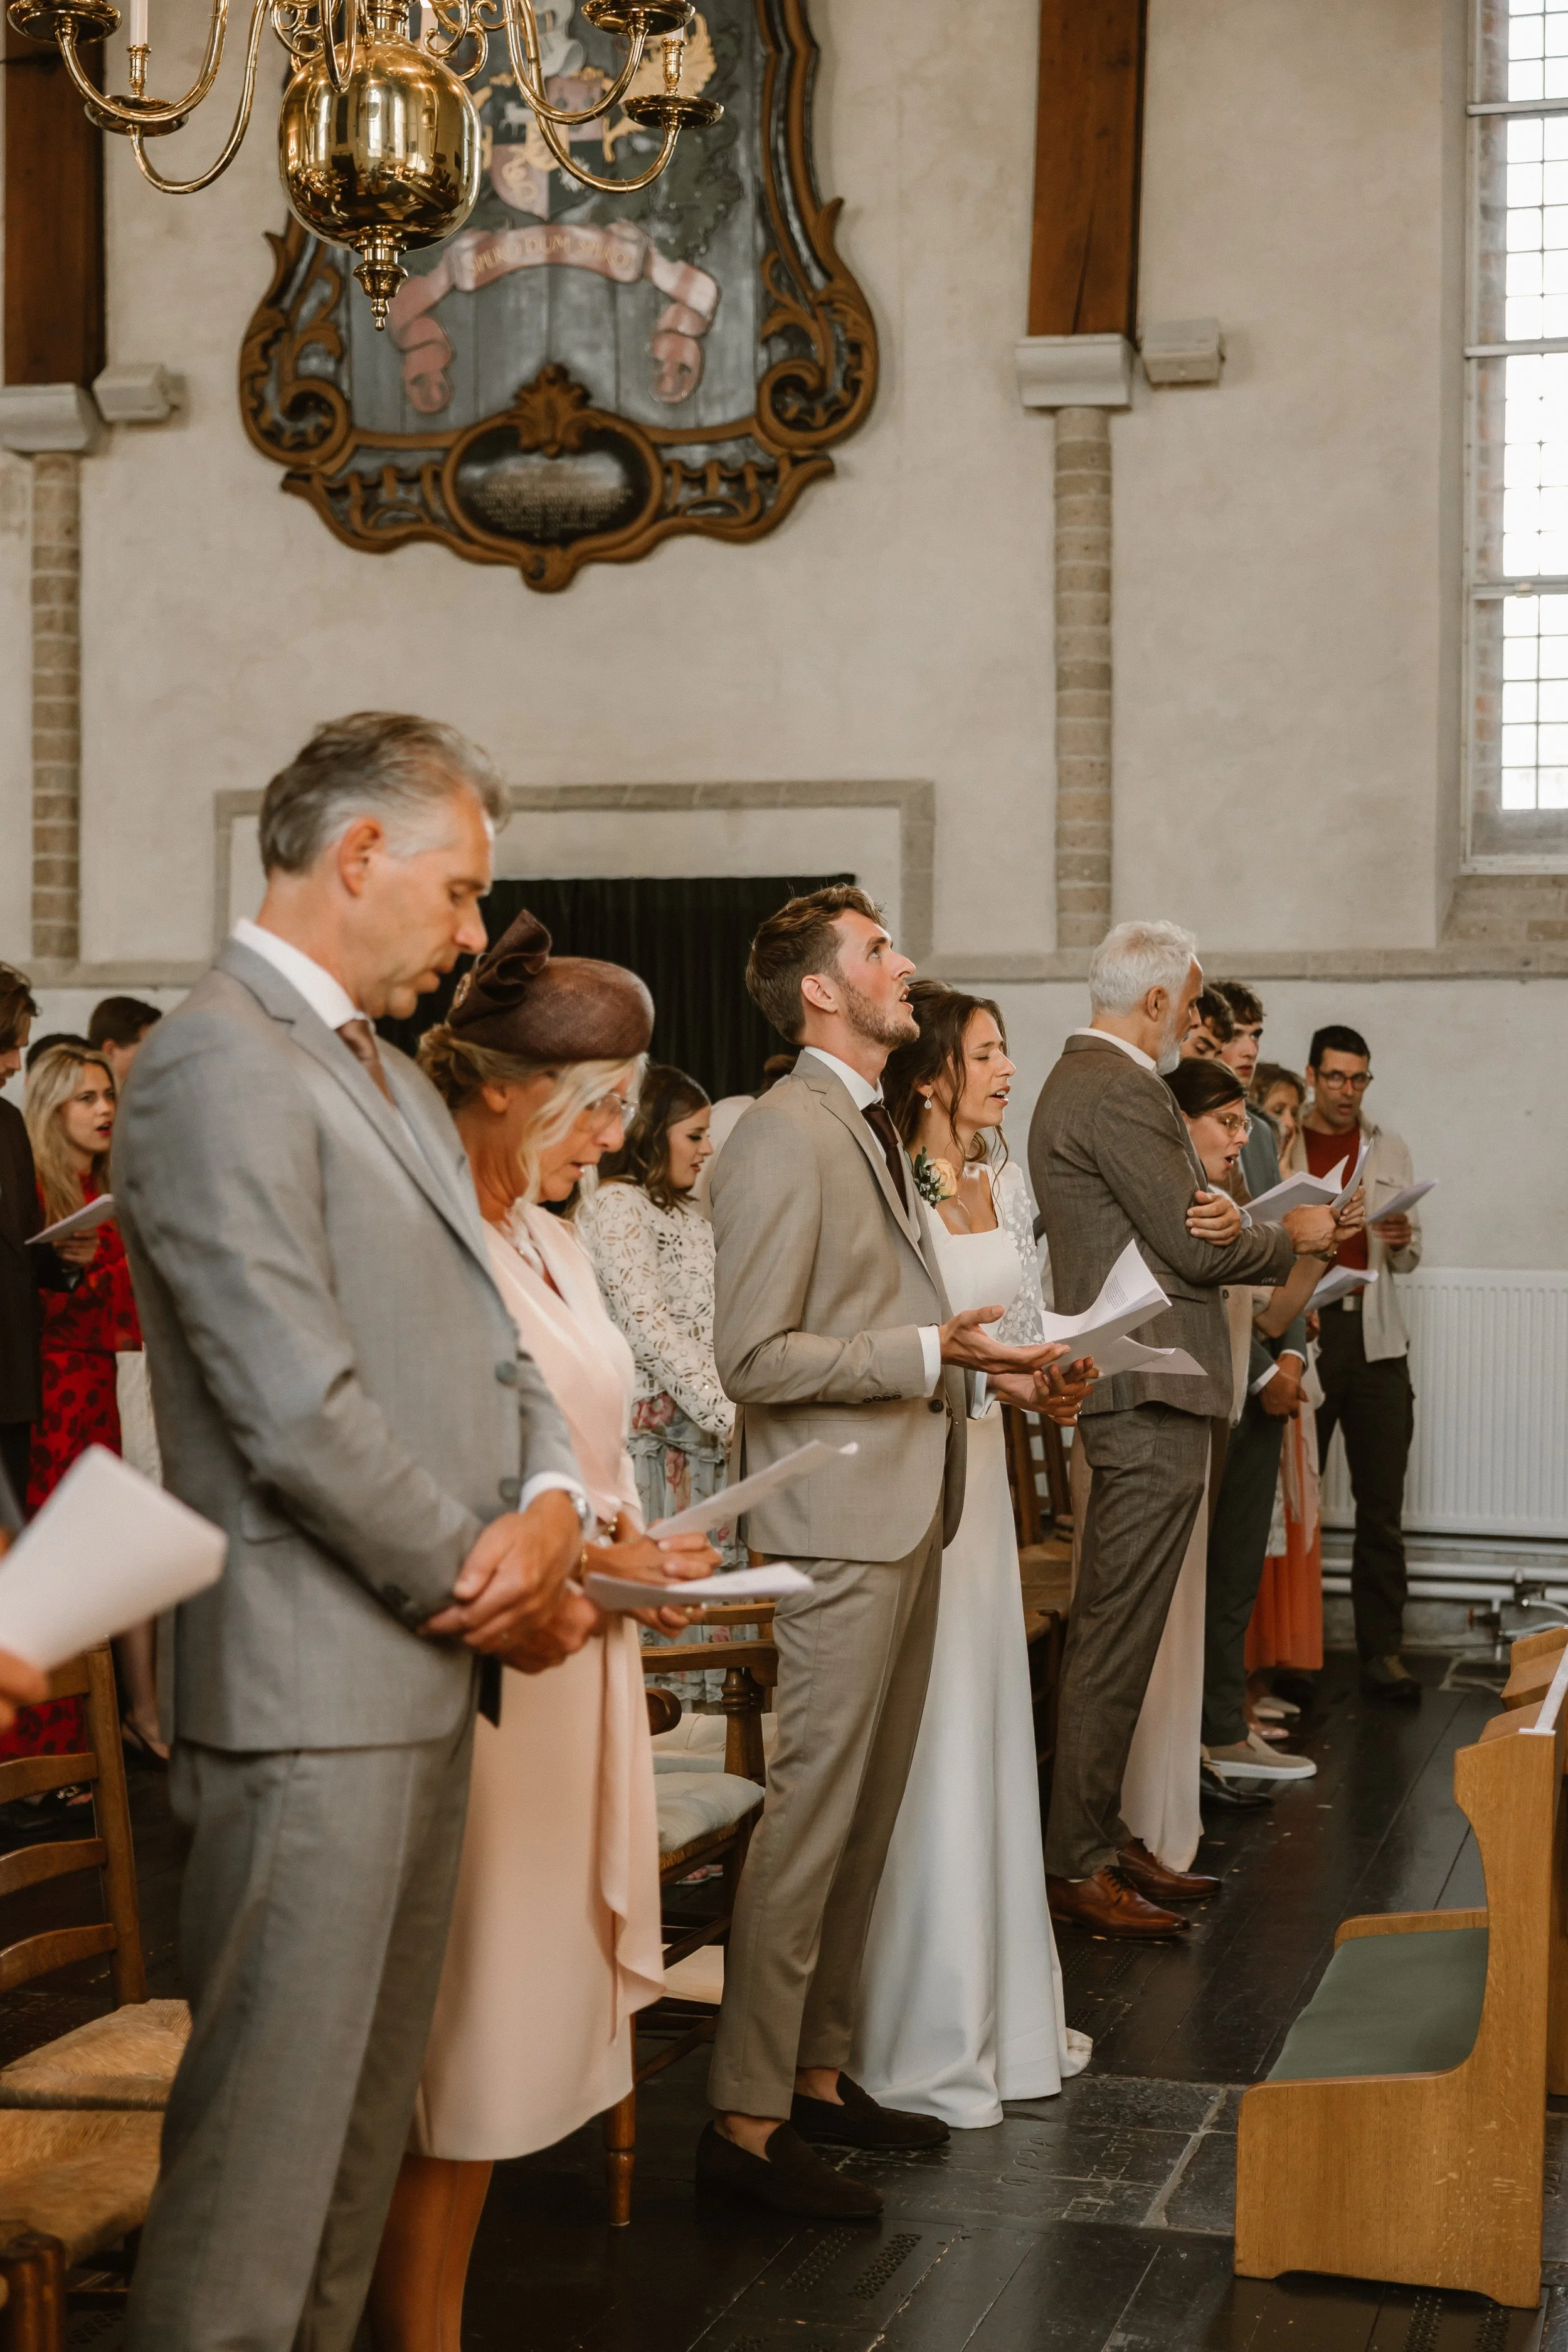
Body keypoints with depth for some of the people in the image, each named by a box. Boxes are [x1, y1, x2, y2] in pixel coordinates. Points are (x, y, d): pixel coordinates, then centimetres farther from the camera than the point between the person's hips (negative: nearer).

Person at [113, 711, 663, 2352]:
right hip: (315, 1691, -10)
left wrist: (549, 1508, -5)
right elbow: (297, 1409, -21)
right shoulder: (221, 1066, -14)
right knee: (264, 2139, -2)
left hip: (422, 1673, 10)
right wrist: (490, 1593, -10)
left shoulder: (395, 1083, 18)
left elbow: (488, 1343, 16)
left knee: (363, 2117, 16)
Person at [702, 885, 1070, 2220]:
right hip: (842, 1521, -10)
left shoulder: (875, 1131, 17)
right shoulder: (785, 1136, -14)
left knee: (868, 1815, 14)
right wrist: (929, 1353, -20)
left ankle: (816, 2075, 25)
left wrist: (984, 1360, 11)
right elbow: (755, 1358, -19)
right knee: (813, 1819, -6)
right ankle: (745, 2122, 2)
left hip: (908, 1512, 10)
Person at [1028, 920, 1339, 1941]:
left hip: (1134, 1393, 11)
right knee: (1117, 1637, -6)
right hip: (1149, 1395, -11)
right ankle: (1077, 1865, -1)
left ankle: (1101, 1839, 23)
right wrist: (1293, 1235, 1)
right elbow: (1197, 1251, -17)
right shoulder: (1115, 1092, -16)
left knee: (1113, 1630, 15)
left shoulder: (1090, 1081, 18)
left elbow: (1185, 1224, 13)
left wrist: (1221, 1213, -11)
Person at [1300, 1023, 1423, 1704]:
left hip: (1376, 1341, 3)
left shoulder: (1389, 1150, 14)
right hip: (1301, 1336, -2)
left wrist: (1402, 1242, -7)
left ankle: (1382, 1652, 7)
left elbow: (1410, 1258, 15)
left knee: (1382, 1507, 2)